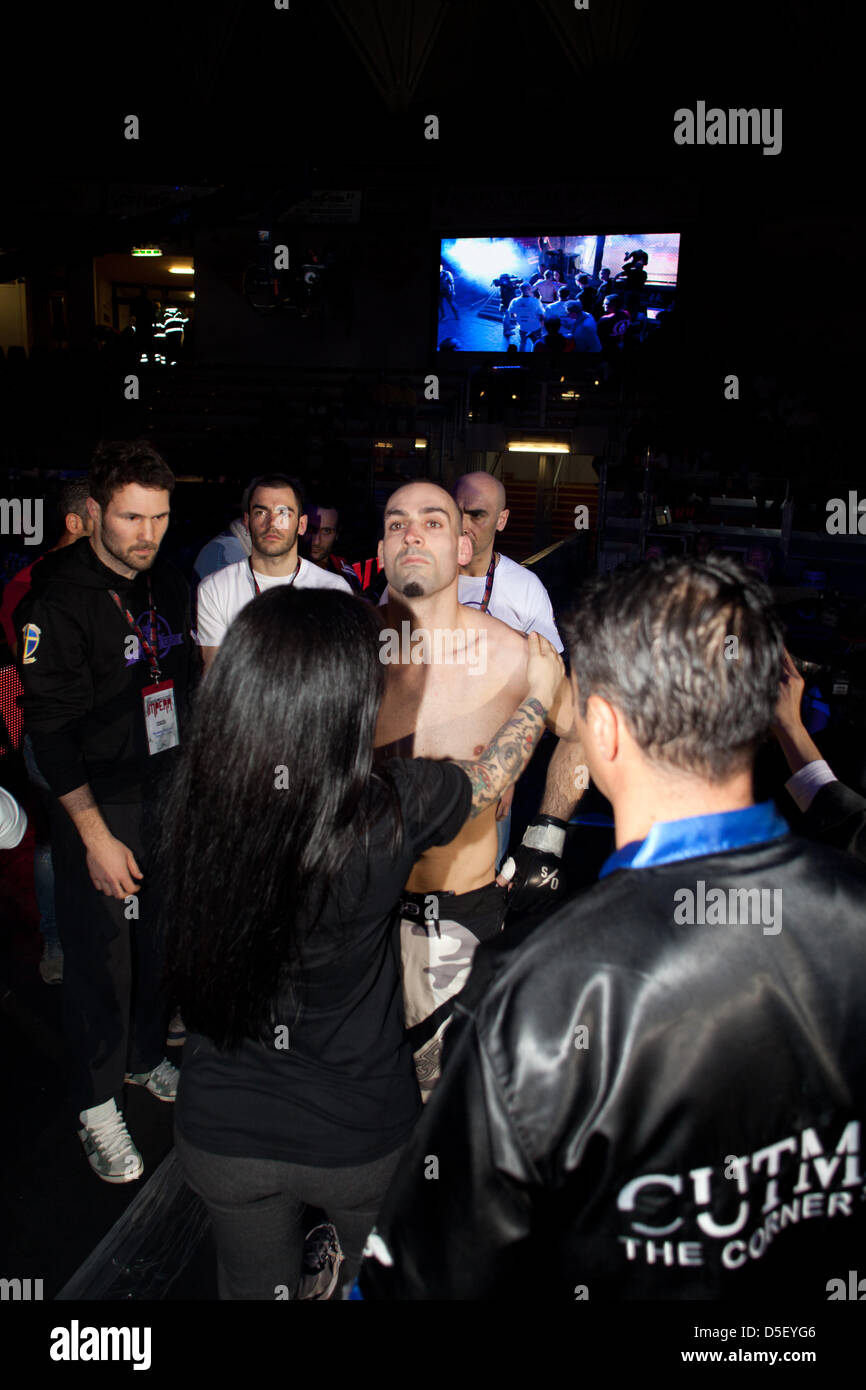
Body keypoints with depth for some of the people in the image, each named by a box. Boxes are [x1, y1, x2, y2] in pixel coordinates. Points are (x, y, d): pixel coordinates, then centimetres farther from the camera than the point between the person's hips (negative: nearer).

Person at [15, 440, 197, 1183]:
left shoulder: (171, 585, 3)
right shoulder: (58, 600, -16)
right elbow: (50, 730, -16)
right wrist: (96, 834, -17)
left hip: (169, 792, 6)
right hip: (98, 806, -5)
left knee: (159, 935, 16)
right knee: (100, 953, 4)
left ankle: (146, 1058, 38)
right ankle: (97, 1105, 23)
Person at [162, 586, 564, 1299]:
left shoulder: (190, 801, -21)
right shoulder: (391, 808, -29)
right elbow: (490, 778, -8)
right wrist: (539, 692, 13)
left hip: (219, 1132, 3)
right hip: (359, 1137, -2)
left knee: (253, 1284, 31)